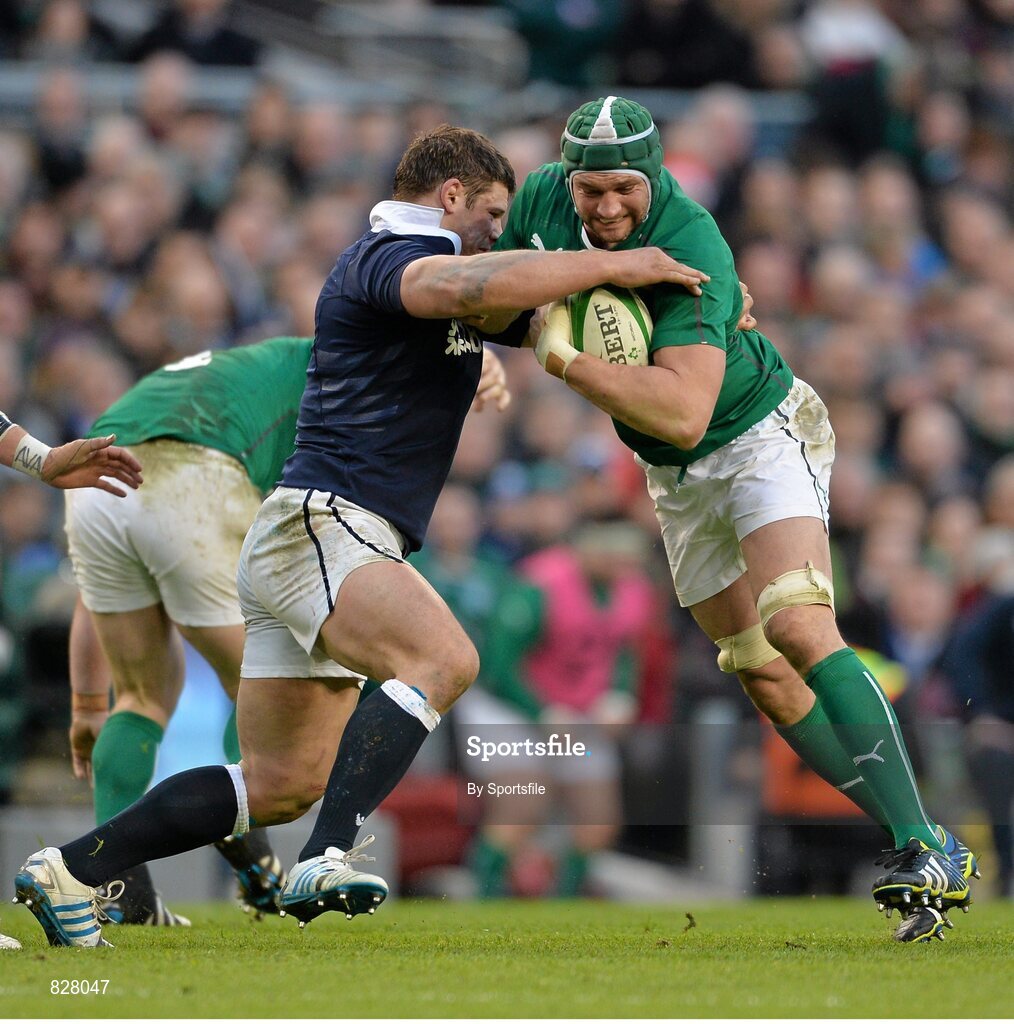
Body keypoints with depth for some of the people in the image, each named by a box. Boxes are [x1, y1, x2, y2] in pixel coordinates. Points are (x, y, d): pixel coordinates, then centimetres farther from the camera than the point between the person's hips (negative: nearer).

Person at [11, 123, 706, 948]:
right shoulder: (387, 258, -9)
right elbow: (470, 285, -32)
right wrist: (614, 265, -24)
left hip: (345, 544, 10)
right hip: (316, 529, -10)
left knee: (283, 784, 9)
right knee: (444, 658, -32)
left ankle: (69, 872, 14)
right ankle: (328, 862, -42)